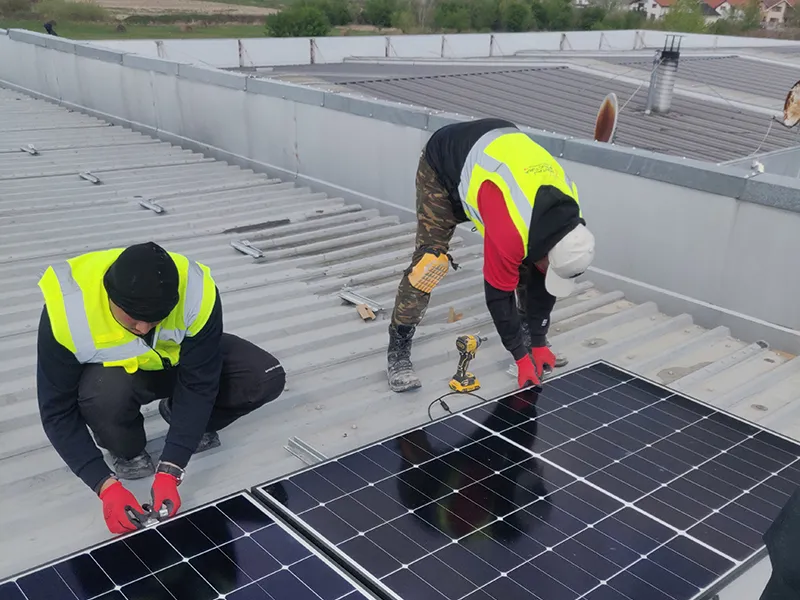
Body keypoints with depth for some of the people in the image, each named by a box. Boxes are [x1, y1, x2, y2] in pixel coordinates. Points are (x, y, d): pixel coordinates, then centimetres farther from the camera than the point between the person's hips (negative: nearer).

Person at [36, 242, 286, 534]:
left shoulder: (197, 292, -34)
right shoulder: (67, 307, -35)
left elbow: (199, 385, -27)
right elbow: (57, 411, -26)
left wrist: (169, 471, -32)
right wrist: (106, 485, -33)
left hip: (183, 361, 2)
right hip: (114, 371, -1)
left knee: (266, 378, -19)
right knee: (106, 395, -38)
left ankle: (187, 422, 8)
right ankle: (127, 452, -2)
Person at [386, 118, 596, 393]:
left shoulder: (567, 218, -20)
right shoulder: (510, 229, -41)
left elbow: (545, 277, -6)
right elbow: (498, 293, -27)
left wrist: (538, 342, -1)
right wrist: (521, 356, -15)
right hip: (442, 166, -6)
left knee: (527, 261, 0)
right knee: (429, 262, -17)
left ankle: (529, 332, 20)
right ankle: (398, 352, -5)